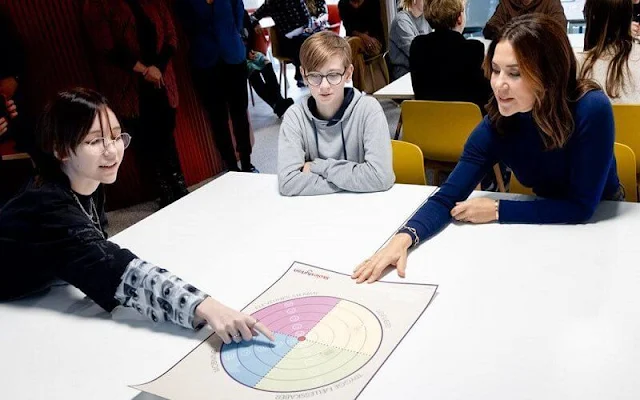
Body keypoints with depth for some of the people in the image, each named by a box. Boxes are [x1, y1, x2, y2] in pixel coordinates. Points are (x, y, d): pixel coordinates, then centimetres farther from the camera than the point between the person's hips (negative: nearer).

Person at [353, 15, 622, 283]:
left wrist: (497, 210, -27)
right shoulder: (496, 125, -20)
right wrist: (403, 238, -41)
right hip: (543, 225, 2)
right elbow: (447, 199, -23)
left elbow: (581, 207, -27)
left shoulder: (592, 110, -30)